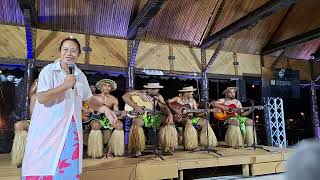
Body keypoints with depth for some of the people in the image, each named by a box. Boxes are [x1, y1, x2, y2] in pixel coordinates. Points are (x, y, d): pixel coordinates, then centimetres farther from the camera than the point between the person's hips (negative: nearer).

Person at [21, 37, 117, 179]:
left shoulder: (80, 75, 8)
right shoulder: (49, 71, -8)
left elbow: (89, 99, 15)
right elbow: (41, 98, -18)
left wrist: (104, 109, -1)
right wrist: (65, 85, -19)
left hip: (72, 129, 4)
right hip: (48, 129, -4)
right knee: (43, 168, 3)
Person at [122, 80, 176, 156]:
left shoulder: (158, 97, 7)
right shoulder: (140, 93, -6)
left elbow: (164, 107, -4)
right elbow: (125, 96, -14)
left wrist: (170, 115, -26)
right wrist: (136, 106, -22)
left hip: (153, 117, 4)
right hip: (141, 116, -4)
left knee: (168, 121, -15)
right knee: (137, 122, -38)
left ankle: (166, 147, -5)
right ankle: (137, 149, -22)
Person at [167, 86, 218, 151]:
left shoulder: (192, 100, 12)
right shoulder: (178, 99, -5)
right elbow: (168, 102, -18)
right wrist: (175, 110, -23)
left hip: (190, 118, 6)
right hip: (180, 118, -6)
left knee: (204, 121, -9)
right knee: (188, 122, -37)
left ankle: (206, 142, -2)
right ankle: (189, 145, -31)